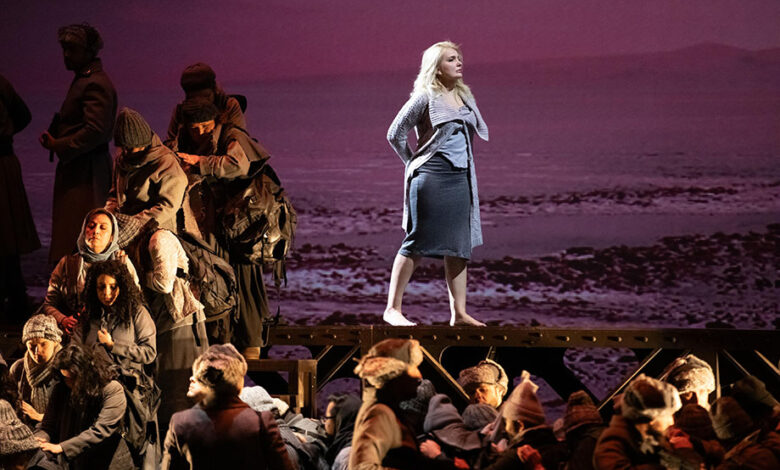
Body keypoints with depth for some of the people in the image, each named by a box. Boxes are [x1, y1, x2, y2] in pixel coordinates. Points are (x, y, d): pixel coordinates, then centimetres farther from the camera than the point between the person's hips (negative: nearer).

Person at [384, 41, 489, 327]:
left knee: (459, 246, 5)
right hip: (432, 177, -7)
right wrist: (413, 164, 1)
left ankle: (459, 313, 7)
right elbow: (395, 134, -4)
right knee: (418, 243, -7)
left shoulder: (464, 96, 13)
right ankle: (393, 308, -2)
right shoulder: (425, 97, -6)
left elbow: (480, 130, 26)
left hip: (460, 178, 7)